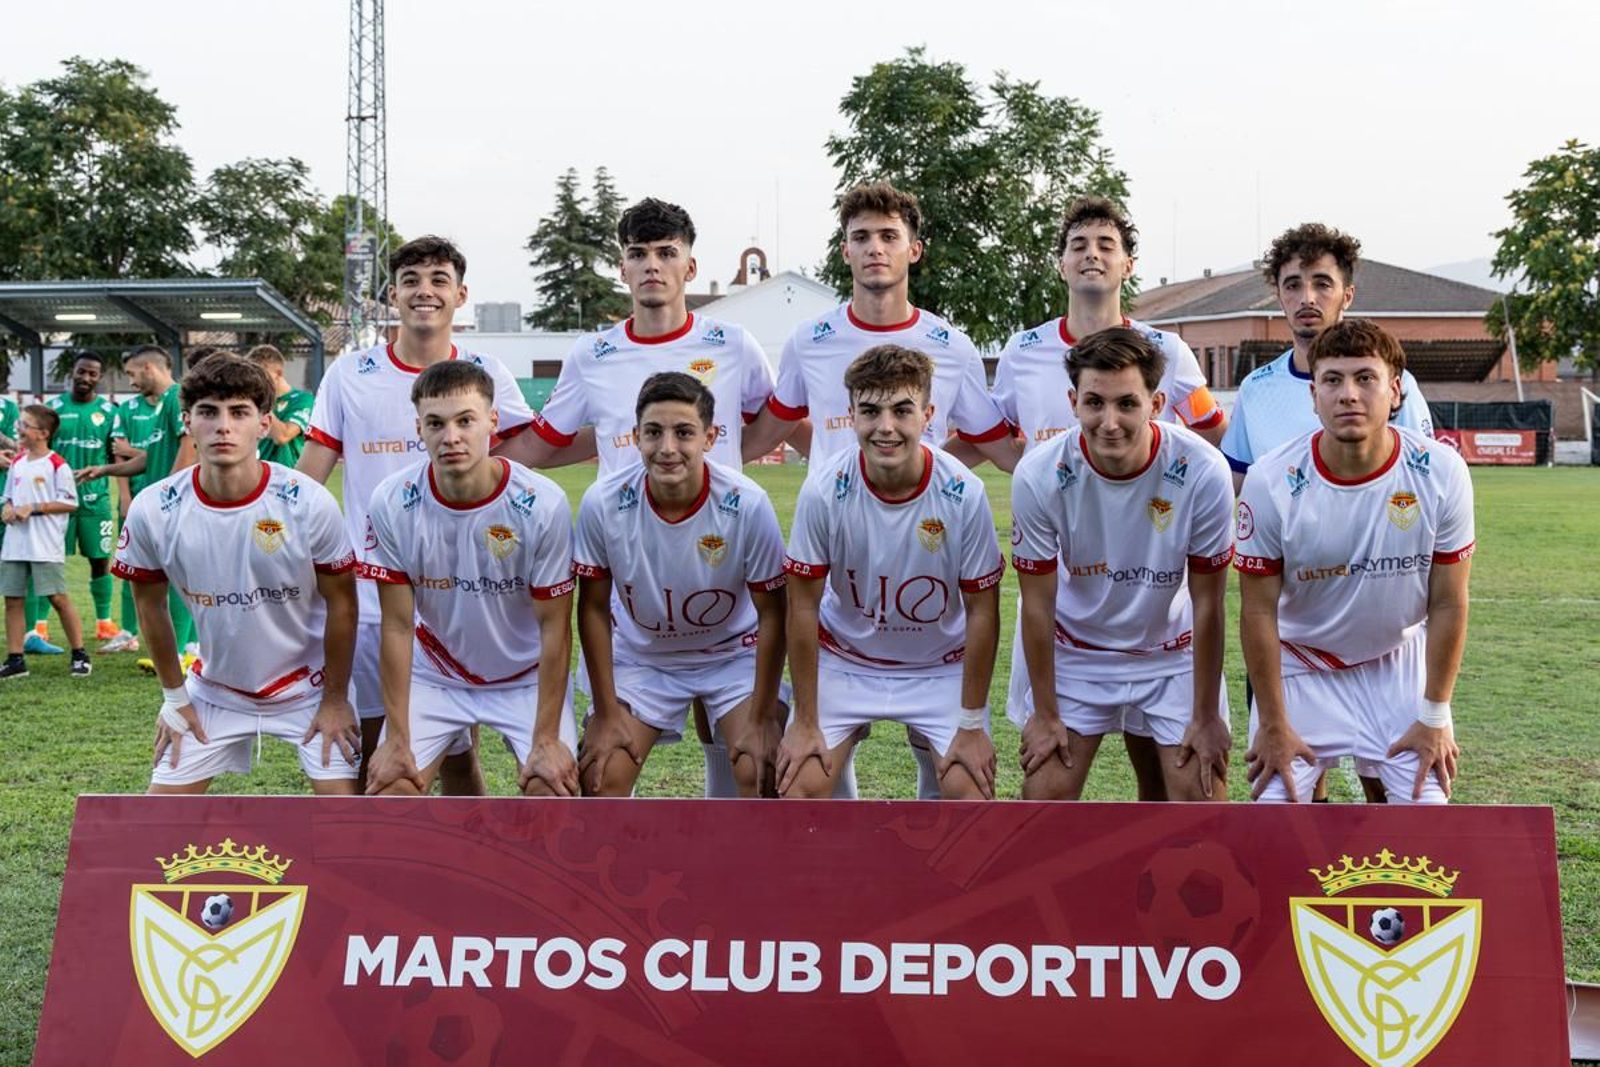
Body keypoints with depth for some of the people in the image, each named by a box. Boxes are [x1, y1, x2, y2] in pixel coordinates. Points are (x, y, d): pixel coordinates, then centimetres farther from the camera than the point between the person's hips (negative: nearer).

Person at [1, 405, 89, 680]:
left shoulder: (57, 465, -7)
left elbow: (70, 503, -9)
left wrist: (33, 508, -15)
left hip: (46, 546, -7)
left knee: (58, 598, -4)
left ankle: (80, 654, 6)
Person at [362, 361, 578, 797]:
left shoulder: (543, 503, -23)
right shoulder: (392, 502, -19)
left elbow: (554, 626, -16)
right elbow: (398, 626, -12)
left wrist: (546, 740, -17)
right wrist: (397, 740, -12)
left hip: (527, 676, -1)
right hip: (433, 674, 1)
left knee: (554, 789, -16)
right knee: (390, 787, -11)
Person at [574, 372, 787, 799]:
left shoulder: (747, 503, -26)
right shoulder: (603, 502, -23)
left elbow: (771, 613, -14)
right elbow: (594, 608, -9)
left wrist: (761, 719, -12)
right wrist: (606, 713, -7)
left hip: (733, 654, -1)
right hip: (640, 656, 1)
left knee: (763, 773, -18)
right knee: (598, 777, -10)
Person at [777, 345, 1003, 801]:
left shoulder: (964, 493, -22)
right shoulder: (823, 490, -22)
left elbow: (982, 612, -12)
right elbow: (803, 607, -12)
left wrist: (972, 726, -9)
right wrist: (805, 723, -9)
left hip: (941, 667, 0)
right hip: (845, 661, 0)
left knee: (969, 787, -13)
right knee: (799, 780, -11)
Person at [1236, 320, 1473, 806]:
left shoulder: (1442, 473, -18)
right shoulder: (1271, 481, -22)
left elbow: (1448, 605, -9)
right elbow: (1259, 611, -14)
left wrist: (1435, 715, -5)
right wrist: (1273, 724, -9)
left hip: (1399, 662, 1)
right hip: (1301, 663, -1)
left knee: (1424, 803, -2)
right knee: (1276, 801, -5)